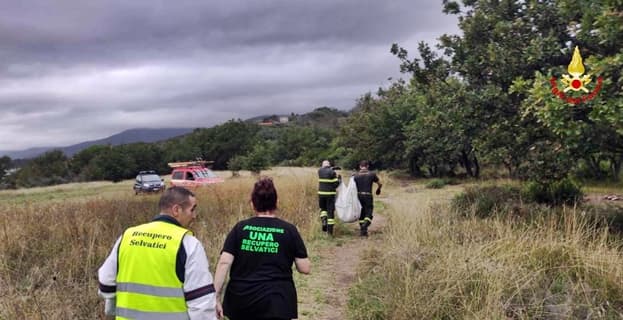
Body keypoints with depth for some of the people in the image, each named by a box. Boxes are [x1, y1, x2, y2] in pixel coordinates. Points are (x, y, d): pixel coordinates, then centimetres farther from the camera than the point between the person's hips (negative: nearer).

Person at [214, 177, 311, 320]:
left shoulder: (240, 228, 0)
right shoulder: (289, 230, -3)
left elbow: (224, 263, -7)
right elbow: (305, 268, -2)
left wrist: (215, 298, -4)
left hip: (241, 298, 2)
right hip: (275, 301, -2)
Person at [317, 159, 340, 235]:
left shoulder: (320, 171, 2)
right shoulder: (332, 172, -9)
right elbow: (336, 184, -10)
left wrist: (332, 168, 23)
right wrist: (339, 179, 6)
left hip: (321, 194, 3)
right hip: (330, 194, -3)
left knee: (323, 209, 24)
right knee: (330, 212, 3)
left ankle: (324, 220, -3)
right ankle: (330, 230, 3)